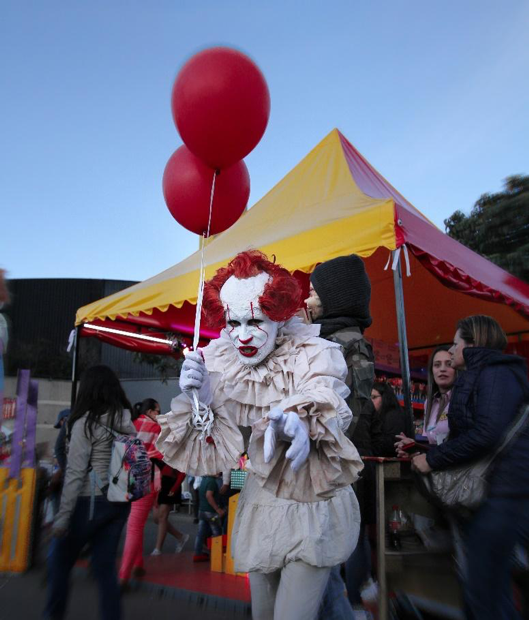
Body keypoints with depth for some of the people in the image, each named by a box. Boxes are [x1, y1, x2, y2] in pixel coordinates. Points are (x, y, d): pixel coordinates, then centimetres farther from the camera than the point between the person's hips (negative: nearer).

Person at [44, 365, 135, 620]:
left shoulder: (86, 422, -12)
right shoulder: (127, 422, 5)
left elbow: (75, 473, -15)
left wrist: (62, 516, -11)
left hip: (91, 501, -5)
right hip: (120, 502, 6)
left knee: (59, 561, 15)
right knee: (105, 566, 13)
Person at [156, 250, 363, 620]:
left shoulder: (313, 356, -19)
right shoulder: (223, 366, -9)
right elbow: (216, 454, -7)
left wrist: (296, 423, -54)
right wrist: (199, 401, -25)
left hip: (314, 510, -4)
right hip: (262, 505, 4)